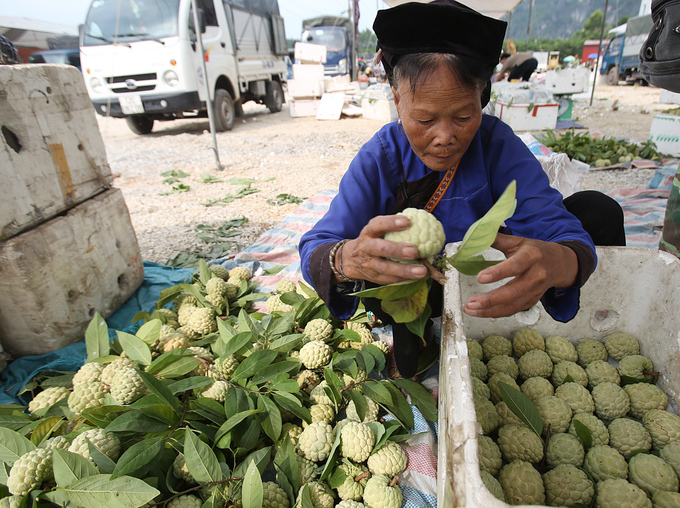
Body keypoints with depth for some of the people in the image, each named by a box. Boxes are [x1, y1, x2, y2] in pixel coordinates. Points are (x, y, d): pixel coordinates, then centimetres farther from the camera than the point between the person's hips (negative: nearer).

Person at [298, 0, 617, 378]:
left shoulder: (498, 145, -16)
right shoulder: (378, 159, -17)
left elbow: (565, 234, -24)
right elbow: (314, 250, -25)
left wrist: (555, 262, -49)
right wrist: (348, 258, -50)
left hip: (485, 297, 2)